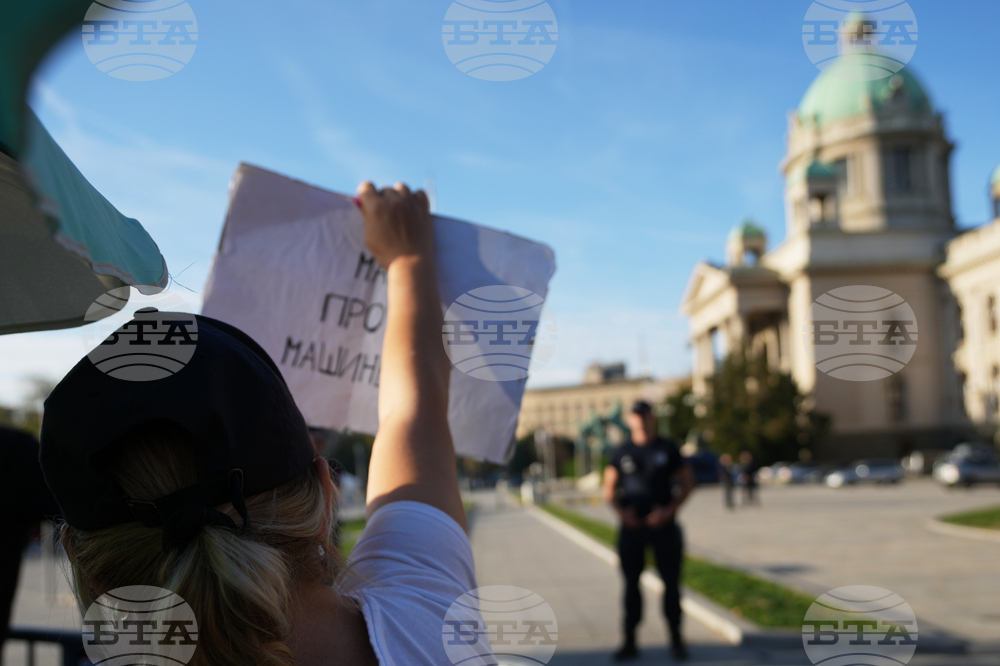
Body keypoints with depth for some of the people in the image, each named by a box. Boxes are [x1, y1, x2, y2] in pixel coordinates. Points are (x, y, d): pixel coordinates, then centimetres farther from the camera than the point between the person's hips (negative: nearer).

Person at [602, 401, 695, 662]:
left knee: (670, 582, 1)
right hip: (631, 524, 1)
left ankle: (676, 640, 13)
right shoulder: (621, 452, 6)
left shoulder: (667, 449, 2)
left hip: (662, 524, -1)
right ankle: (630, 642, 13)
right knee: (631, 583, 5)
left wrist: (669, 510, -10)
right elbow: (609, 488, 10)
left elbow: (688, 483, 3)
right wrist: (620, 511, -8)